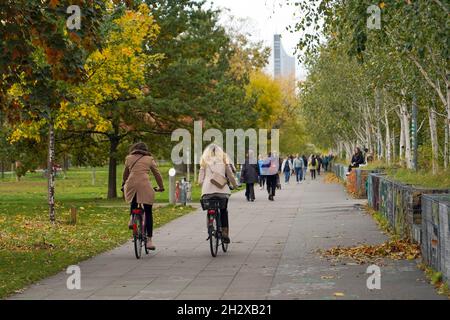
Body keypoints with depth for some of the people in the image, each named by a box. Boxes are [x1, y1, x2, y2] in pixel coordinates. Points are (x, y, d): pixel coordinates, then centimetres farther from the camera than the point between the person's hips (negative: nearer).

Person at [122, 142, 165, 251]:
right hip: (145, 185, -2)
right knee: (148, 213, 5)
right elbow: (157, 174, 20)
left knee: (133, 202, 35)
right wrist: (161, 187, 33)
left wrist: (123, 185, 45)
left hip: (131, 184, 2)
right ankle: (149, 240, 0)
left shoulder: (129, 158, 20)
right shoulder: (149, 159, 17)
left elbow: (125, 174, 29)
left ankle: (132, 218, 9)